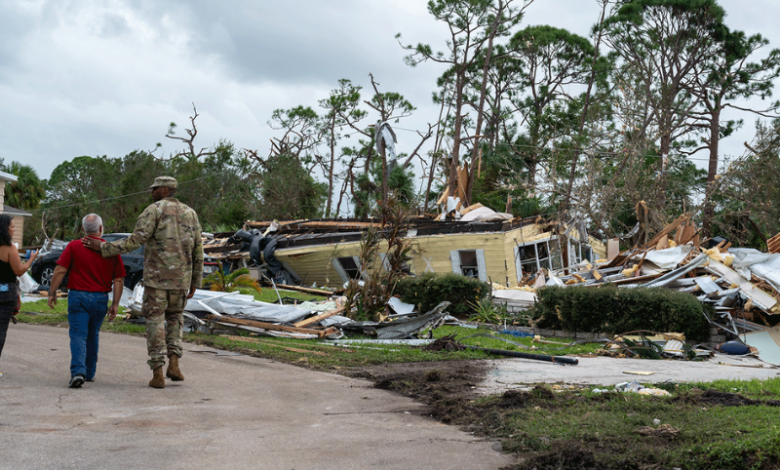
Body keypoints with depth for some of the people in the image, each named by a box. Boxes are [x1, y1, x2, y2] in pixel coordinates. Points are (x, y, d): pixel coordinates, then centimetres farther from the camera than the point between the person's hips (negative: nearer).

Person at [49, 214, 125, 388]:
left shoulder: (73, 247, -5)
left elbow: (60, 271, -9)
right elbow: (119, 279, 0)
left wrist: (52, 293, 2)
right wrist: (115, 304, 5)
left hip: (78, 296, -2)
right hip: (100, 299, 2)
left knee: (78, 336, -4)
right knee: (92, 336, 19)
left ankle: (78, 371, -22)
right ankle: (89, 372, 27)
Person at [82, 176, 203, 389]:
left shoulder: (154, 210, -6)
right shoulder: (190, 213, 11)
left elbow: (134, 241, -15)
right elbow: (198, 251, 10)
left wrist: (102, 247, -9)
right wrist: (195, 282, 17)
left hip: (156, 277, -4)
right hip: (181, 279, 4)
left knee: (155, 322, 4)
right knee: (175, 317, 22)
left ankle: (158, 374, 0)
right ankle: (173, 362, 6)